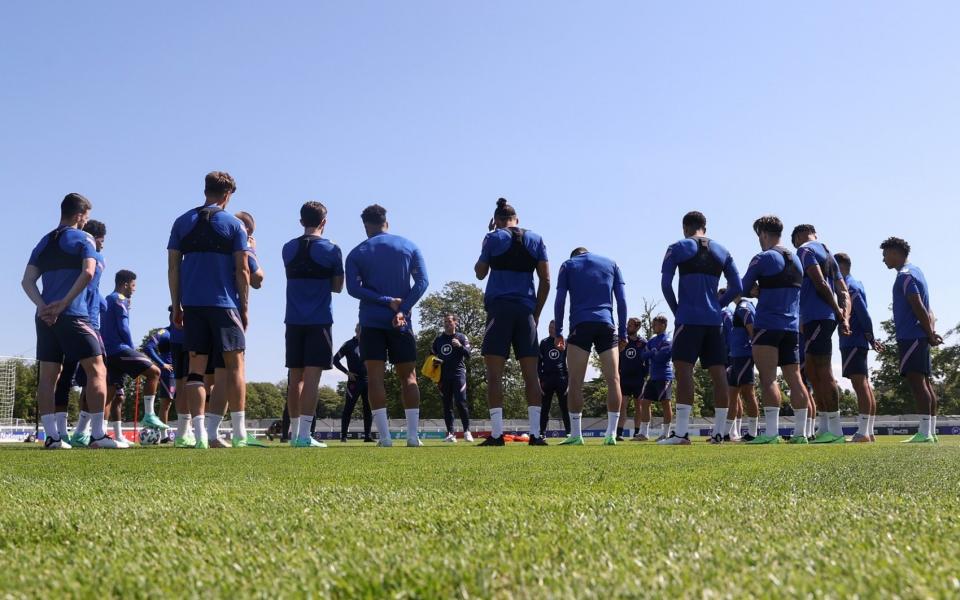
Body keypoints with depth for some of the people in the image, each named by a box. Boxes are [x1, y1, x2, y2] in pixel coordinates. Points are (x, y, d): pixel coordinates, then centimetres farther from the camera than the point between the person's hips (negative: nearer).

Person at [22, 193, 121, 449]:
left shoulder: (44, 243, 18)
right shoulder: (83, 239, 1)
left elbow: (27, 281, 9)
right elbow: (87, 273, -16)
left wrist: (43, 305, -3)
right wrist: (64, 303, -14)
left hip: (45, 317, 6)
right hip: (73, 315, -6)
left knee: (47, 375, 6)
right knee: (97, 370, -2)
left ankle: (51, 436, 3)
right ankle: (97, 434, -7)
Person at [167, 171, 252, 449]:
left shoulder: (182, 222, 9)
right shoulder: (234, 224, 1)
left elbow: (173, 267, 6)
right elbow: (242, 271, -2)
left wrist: (176, 306, 11)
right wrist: (244, 308, 5)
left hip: (192, 305, 3)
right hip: (224, 304, -3)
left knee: (196, 368, 4)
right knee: (234, 366, 3)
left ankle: (200, 433, -2)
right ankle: (239, 434, 1)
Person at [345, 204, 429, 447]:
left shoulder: (356, 253, 5)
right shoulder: (409, 247, 8)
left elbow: (353, 288, -8)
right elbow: (422, 281, -4)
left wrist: (387, 301, -10)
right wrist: (402, 309, -11)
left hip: (371, 322, -1)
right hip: (401, 321, 1)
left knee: (375, 377, -2)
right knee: (408, 376, 7)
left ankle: (385, 437, -8)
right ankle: (413, 436, 1)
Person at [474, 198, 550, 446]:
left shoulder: (493, 238, 3)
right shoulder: (536, 240, 12)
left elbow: (480, 273, 14)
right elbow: (545, 281, 7)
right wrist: (536, 312, 14)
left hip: (499, 308, -3)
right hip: (526, 310, 3)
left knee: (494, 373, -3)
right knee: (531, 373, 3)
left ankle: (497, 434, -10)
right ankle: (535, 434, -1)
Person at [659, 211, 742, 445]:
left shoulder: (678, 248, 3)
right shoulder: (722, 252, 15)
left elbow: (665, 283, -5)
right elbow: (737, 288, 11)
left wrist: (676, 310, 7)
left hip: (688, 318, -4)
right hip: (714, 320, 4)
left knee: (683, 370, -8)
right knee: (718, 373, 6)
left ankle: (682, 433, -16)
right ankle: (719, 432, 8)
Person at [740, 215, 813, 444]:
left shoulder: (764, 258, -6)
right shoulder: (796, 260, 16)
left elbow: (743, 287, 0)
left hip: (768, 325, -7)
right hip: (792, 326, 7)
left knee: (768, 379, -10)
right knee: (794, 379, 6)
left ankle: (771, 432, -16)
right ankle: (800, 432, 6)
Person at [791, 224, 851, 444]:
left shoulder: (805, 250, -3)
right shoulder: (829, 254, 24)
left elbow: (820, 283, -14)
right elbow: (843, 292, 17)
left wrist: (838, 312, -7)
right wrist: (844, 317, 5)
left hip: (816, 317, -9)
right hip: (828, 317, 9)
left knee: (823, 372, -9)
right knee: (812, 370, 13)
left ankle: (836, 431, -9)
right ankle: (825, 429, 14)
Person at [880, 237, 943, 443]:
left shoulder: (905, 276, -11)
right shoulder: (914, 271, 20)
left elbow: (919, 308, -18)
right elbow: (923, 307, 18)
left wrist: (930, 335, -13)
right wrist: (932, 332, 9)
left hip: (910, 336, -10)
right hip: (920, 336, 10)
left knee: (916, 380, -12)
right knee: (924, 381, 8)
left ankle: (924, 433, -15)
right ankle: (931, 432, 10)